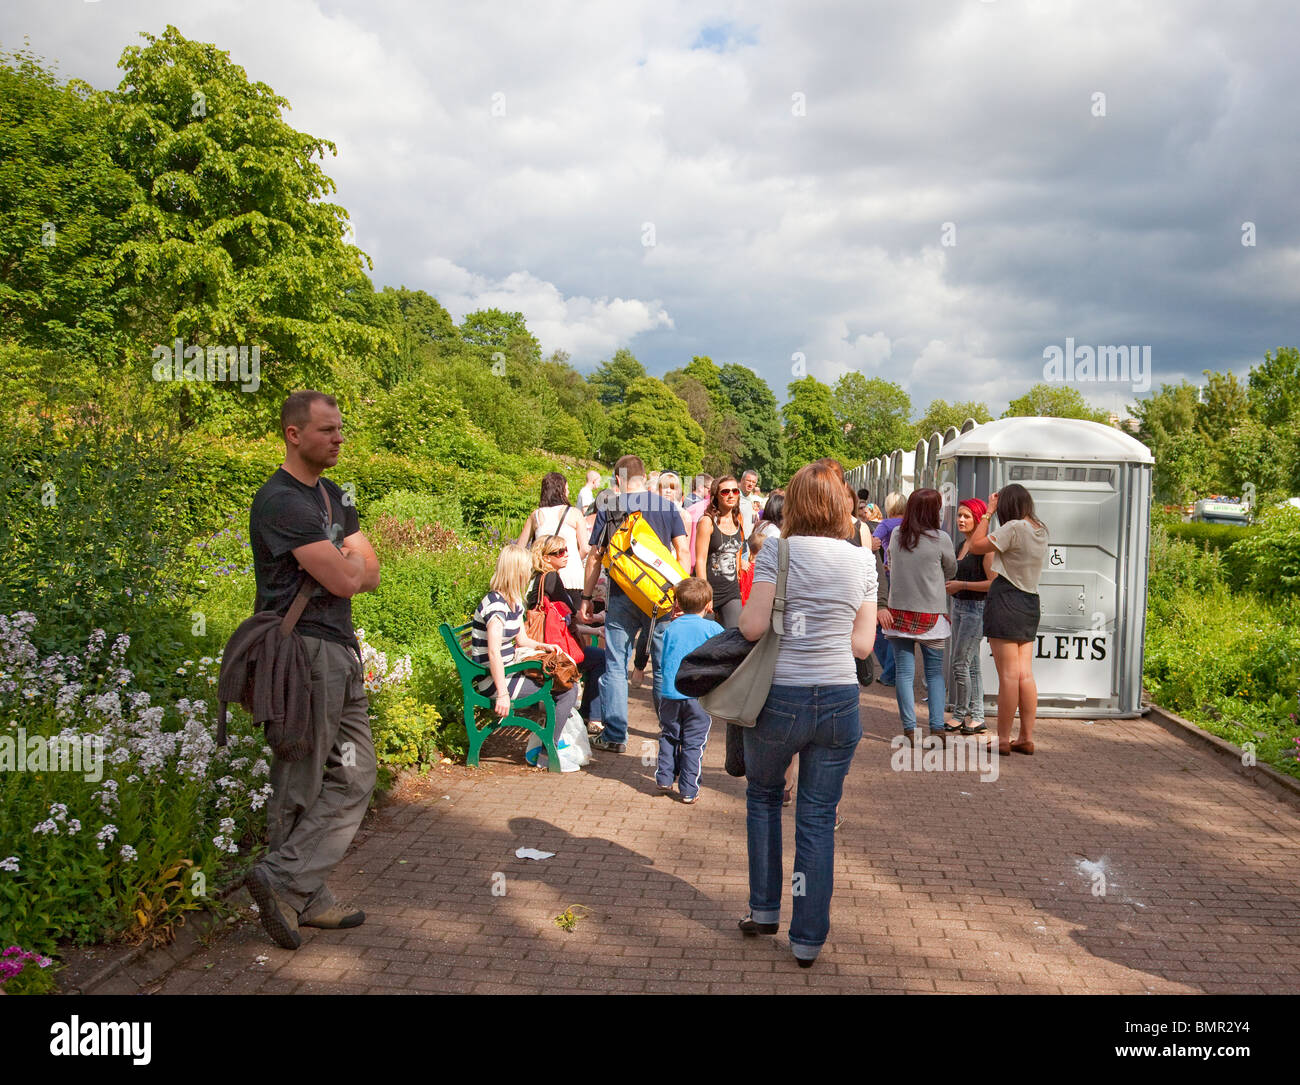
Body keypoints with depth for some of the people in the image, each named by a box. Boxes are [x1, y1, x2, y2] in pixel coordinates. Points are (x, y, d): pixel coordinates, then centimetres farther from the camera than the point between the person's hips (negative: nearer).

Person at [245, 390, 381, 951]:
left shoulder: (333, 496, 18)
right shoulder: (279, 501, -12)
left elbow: (369, 573, 12)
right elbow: (344, 580, -18)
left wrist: (345, 567, -8)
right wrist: (350, 566, 4)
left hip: (341, 651, 9)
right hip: (303, 651, -9)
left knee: (353, 777, 9)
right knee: (301, 784, -1)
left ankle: (293, 888, 15)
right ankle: (297, 890, 8)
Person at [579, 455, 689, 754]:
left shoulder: (608, 508, 2)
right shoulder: (667, 506, 5)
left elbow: (595, 557, 3)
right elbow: (682, 552, 1)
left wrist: (586, 598, 8)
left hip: (622, 597, -1)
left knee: (615, 665, 6)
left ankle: (615, 735, 7)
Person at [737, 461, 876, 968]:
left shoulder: (778, 551, -8)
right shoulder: (862, 561, 2)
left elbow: (752, 626, -13)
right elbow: (862, 644, 2)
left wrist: (742, 617, 8)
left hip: (779, 697, -2)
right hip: (839, 700, 2)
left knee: (763, 795, 22)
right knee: (818, 817, 10)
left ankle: (765, 909, 28)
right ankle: (808, 937, 17)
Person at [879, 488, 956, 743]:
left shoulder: (895, 537, 0)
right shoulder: (940, 539, -8)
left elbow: (891, 569, 8)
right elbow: (951, 570, 5)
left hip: (899, 613, 2)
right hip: (931, 615, -2)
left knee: (904, 672, 4)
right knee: (935, 672, 10)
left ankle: (910, 729, 3)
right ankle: (936, 727, 5)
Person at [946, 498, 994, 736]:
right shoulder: (962, 545, 14)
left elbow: (993, 582, -19)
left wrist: (961, 585, -18)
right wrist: (950, 584, 12)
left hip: (977, 608, -9)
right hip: (959, 606, 9)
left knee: (960, 663, -7)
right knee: (971, 664, 11)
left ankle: (959, 715, 5)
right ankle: (976, 718, 15)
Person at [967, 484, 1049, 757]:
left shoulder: (1013, 528, -14)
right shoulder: (1040, 529, 10)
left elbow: (977, 545, -12)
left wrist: (988, 512, -4)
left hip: (1006, 599, -8)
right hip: (1030, 602, 8)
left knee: (1008, 675, -5)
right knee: (1026, 674, 9)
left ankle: (1003, 739, 0)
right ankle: (1027, 737, 12)